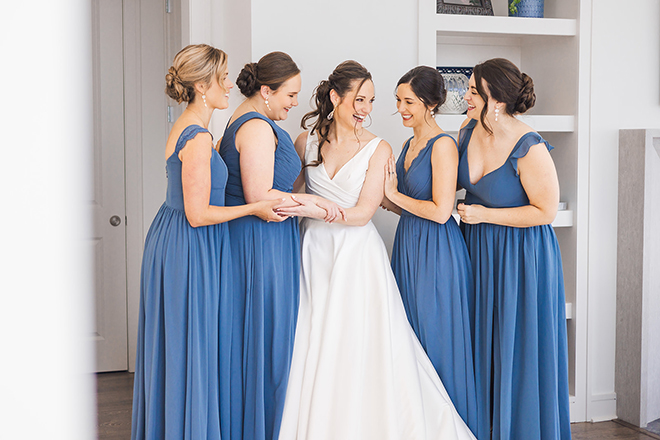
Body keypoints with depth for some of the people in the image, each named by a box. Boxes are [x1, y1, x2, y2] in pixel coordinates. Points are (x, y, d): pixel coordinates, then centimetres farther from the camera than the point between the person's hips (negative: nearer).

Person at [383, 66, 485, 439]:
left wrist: (395, 195, -11)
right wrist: (383, 193, 3)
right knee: (412, 342, 13)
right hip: (409, 247, 9)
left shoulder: (443, 145, -14)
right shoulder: (410, 144, 13)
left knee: (437, 342, 0)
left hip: (437, 253, -9)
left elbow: (440, 211, -21)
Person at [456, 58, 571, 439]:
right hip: (477, 249, 7)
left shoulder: (530, 149, -24)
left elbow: (546, 210, -19)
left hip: (520, 256, -7)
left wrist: (484, 215, -17)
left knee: (516, 348, 4)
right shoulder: (470, 129, -3)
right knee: (481, 346, 15)